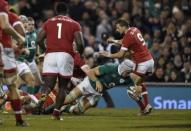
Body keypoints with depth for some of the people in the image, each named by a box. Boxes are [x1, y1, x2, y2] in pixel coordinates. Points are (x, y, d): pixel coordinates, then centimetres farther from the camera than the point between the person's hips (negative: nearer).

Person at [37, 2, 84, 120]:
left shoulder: (49, 22, 15)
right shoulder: (74, 24, 11)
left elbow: (39, 40, 9)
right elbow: (80, 43, 0)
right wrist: (80, 54, 20)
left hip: (50, 55, 1)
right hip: (66, 55, -1)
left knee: (48, 85, -1)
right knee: (62, 87, 13)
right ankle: (56, 111, 0)